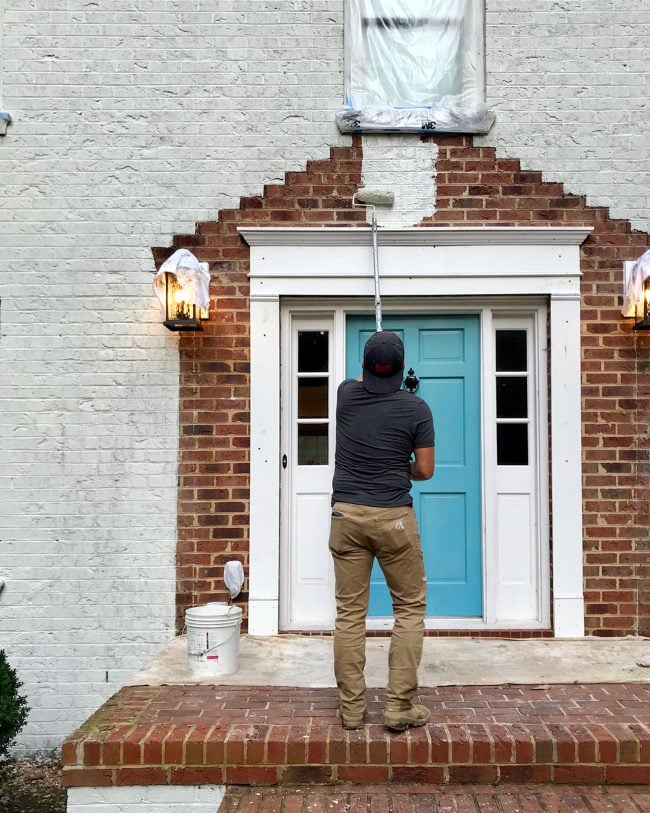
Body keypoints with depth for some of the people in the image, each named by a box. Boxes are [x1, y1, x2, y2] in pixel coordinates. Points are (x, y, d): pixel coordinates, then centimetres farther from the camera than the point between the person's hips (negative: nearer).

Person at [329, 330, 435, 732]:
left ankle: (352, 709, 13)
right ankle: (400, 707, 7)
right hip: (394, 517, -3)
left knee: (350, 614, 7)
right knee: (410, 609, 9)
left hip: (346, 515, 3)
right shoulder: (416, 408, -6)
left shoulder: (347, 395, 2)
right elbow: (425, 470, -3)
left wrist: (373, 368, 46)